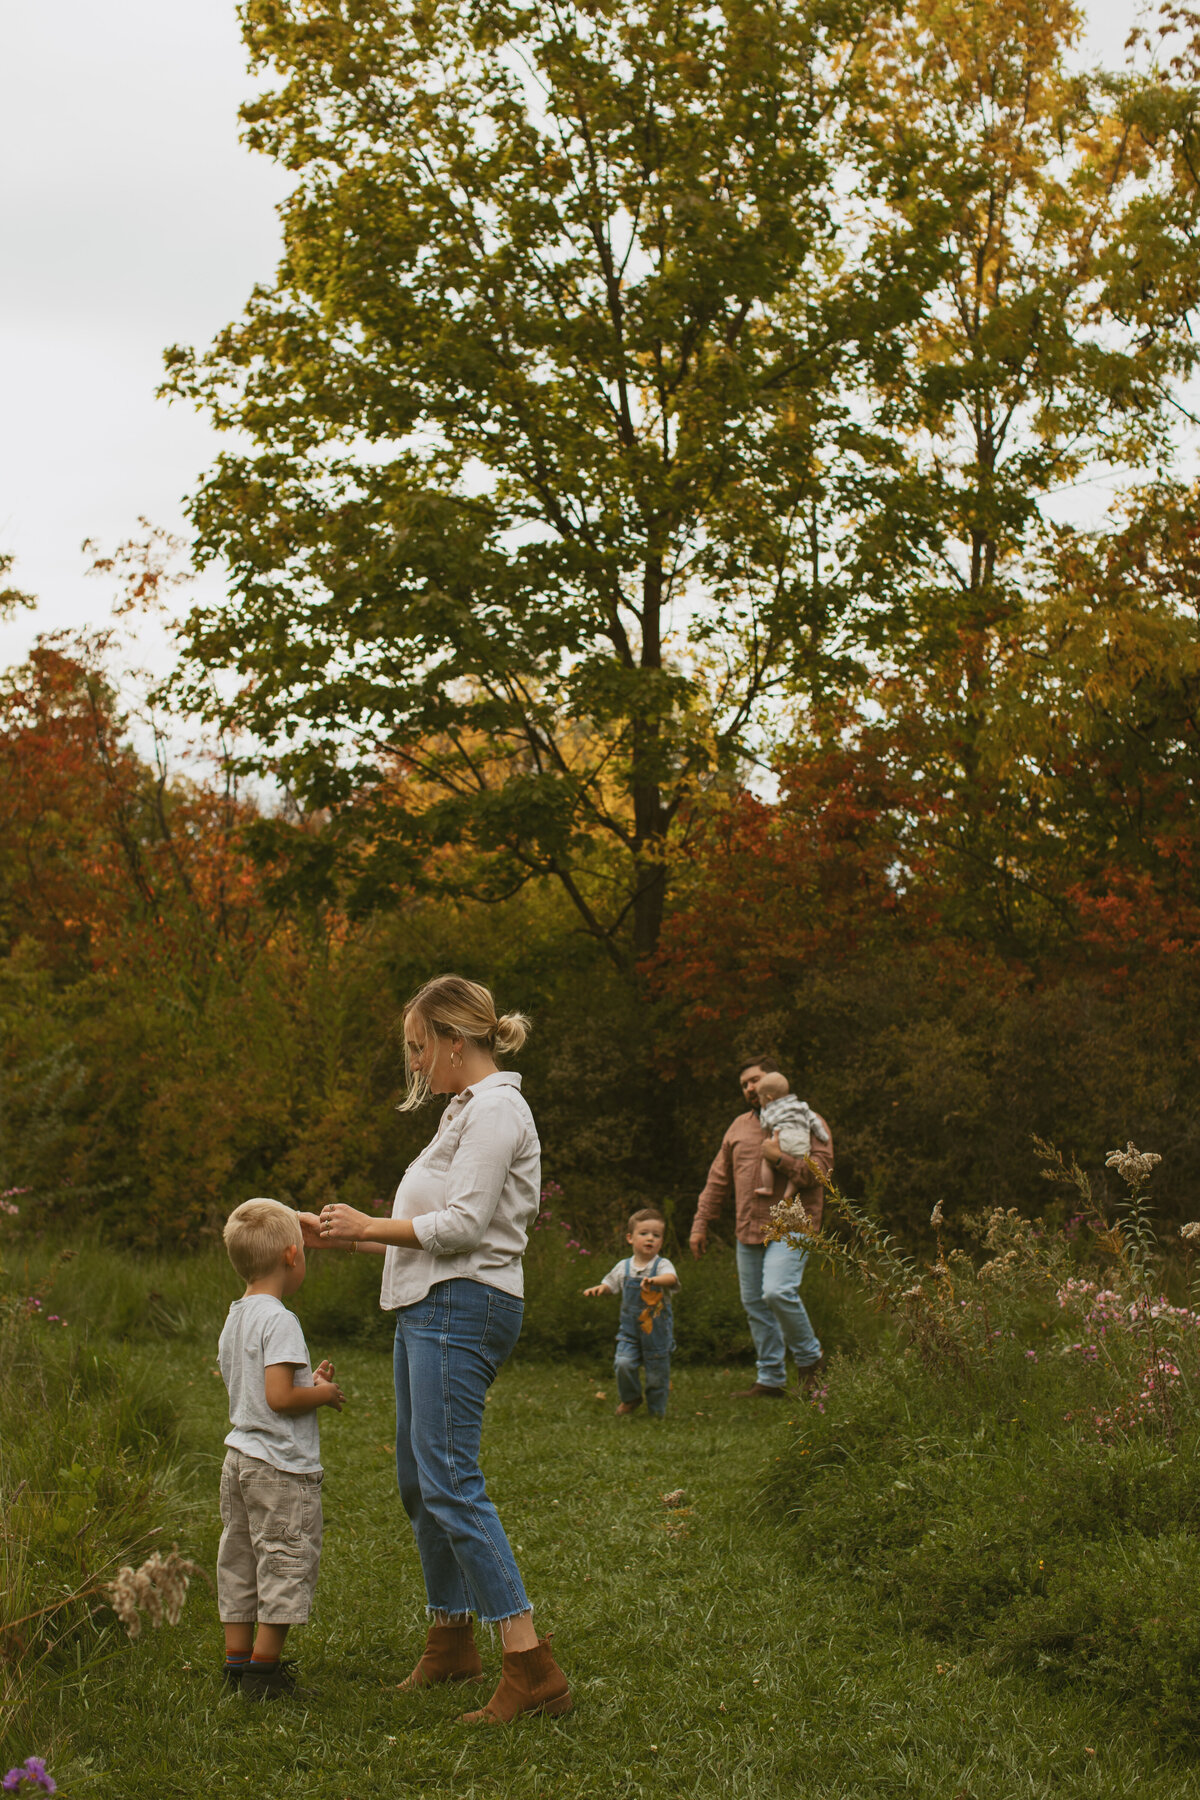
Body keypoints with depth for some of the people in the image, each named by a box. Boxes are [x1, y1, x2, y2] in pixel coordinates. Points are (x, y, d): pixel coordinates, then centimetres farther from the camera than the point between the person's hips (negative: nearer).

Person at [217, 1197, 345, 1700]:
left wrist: (309, 1382, 13)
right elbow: (279, 1396, -25)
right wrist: (323, 1394, -8)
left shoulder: (234, 1319, 11)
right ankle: (265, 1666, 5)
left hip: (238, 1459, 9)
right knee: (287, 1562, 1)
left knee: (240, 1560, 15)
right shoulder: (279, 1321, -19)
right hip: (281, 1468, -9)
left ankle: (237, 1657, 22)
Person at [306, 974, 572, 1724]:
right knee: (418, 1481, 15)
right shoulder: (466, 1110, 21)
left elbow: (462, 1225, -18)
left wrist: (371, 1226, -7)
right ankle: (451, 1642, 28)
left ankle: (532, 1668, -16)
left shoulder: (494, 1109, -11)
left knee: (451, 1483, -15)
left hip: (463, 1306, -11)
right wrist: (346, 1235, 16)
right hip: (431, 1308, 11)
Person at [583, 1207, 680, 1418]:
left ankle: (657, 1410, 26)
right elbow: (610, 1284, 18)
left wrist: (655, 1280, -49)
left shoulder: (662, 1265, -8)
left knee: (657, 1372, 3)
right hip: (630, 1329, 2)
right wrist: (598, 1289, -3)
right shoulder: (624, 1267, 4)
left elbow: (671, 1278, -29)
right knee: (624, 1363, -15)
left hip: (658, 1331, -2)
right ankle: (630, 1399, 13)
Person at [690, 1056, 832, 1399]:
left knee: (778, 1292, -22)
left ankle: (810, 1358, 1)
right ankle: (770, 1380, 15)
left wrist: (779, 1158, -19)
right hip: (749, 1230, 6)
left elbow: (819, 1172, -11)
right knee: (755, 1305, 6)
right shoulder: (740, 1127, 16)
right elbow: (718, 1179, 19)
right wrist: (700, 1223, 17)